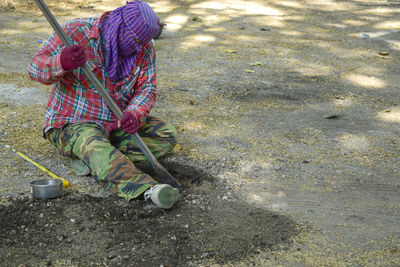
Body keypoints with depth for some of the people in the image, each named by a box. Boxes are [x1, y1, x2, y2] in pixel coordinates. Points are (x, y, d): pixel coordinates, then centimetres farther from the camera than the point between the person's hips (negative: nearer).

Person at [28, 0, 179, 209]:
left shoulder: (144, 49, -3)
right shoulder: (76, 32, -15)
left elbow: (147, 88, -7)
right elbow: (36, 69, -18)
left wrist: (134, 114, -29)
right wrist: (62, 63, -42)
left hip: (116, 124, 5)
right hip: (72, 123, -5)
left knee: (166, 135, -11)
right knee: (94, 143, -36)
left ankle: (94, 160, -23)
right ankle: (148, 189, -57)